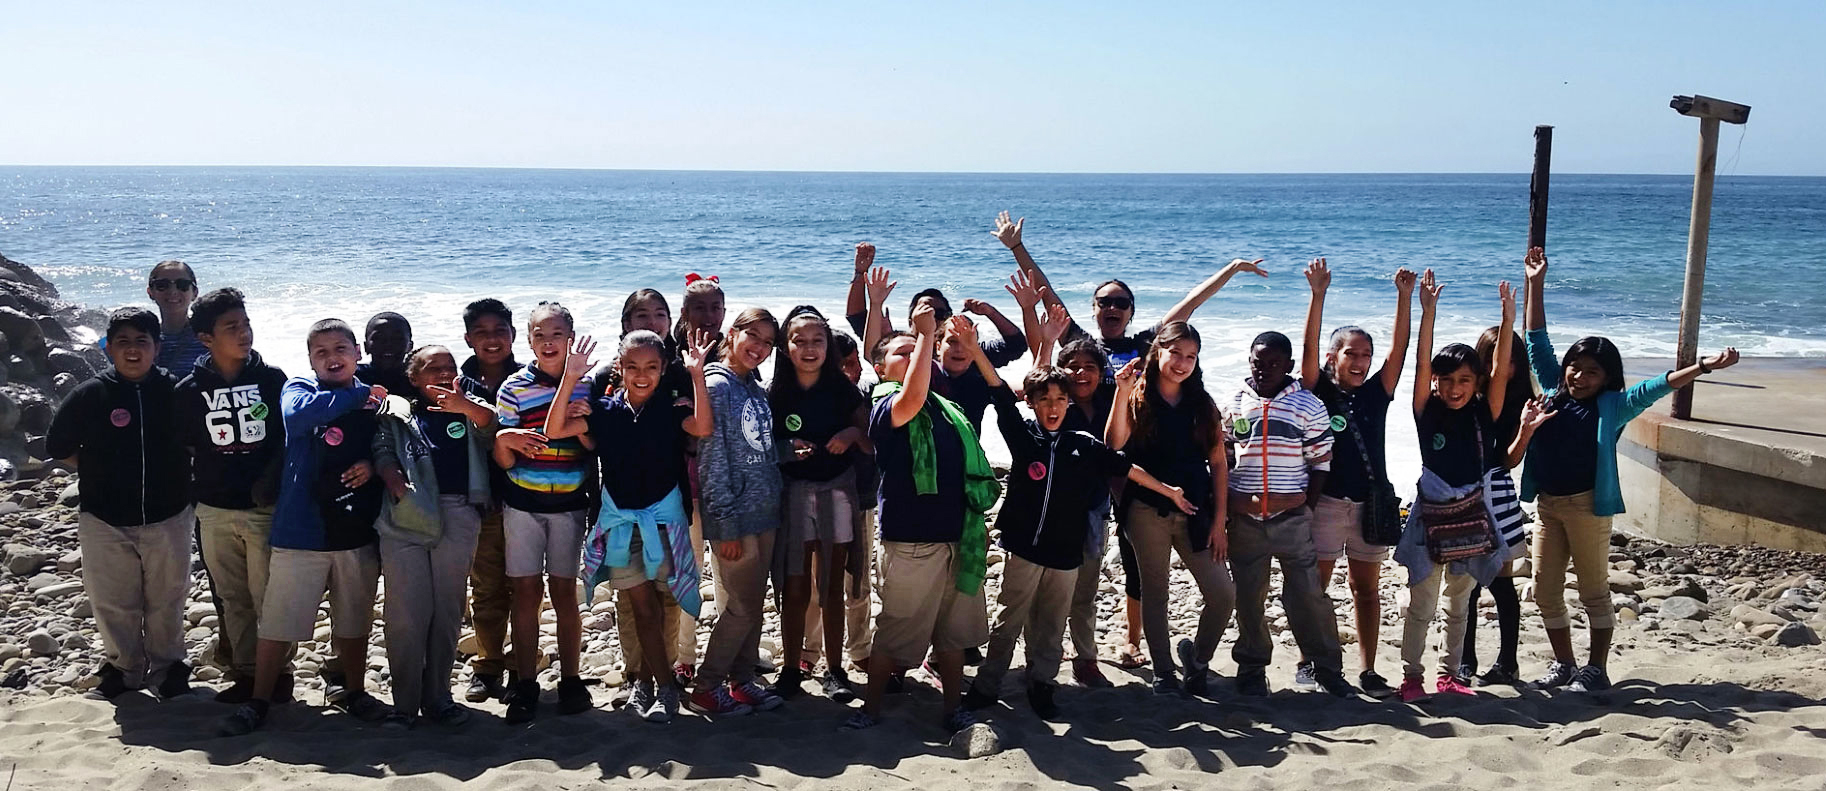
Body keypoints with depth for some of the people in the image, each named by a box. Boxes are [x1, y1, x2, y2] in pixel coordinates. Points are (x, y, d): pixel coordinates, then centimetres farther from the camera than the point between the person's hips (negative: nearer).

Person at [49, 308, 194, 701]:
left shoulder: (175, 392, -6)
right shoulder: (89, 395, -5)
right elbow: (57, 446, 9)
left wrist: (174, 476, 0)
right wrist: (98, 473, 4)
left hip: (167, 518, 0)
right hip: (105, 521, 0)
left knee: (166, 602, 11)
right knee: (114, 603, 8)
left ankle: (167, 669, 27)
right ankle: (123, 668, 26)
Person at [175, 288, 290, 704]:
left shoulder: (272, 379, -2)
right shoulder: (190, 389, 2)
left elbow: (290, 439, 1)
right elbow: (180, 448, 11)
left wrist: (269, 485, -8)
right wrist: (196, 495, 5)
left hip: (265, 508, -2)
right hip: (215, 512, 2)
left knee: (268, 595, -1)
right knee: (233, 598, 10)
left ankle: (278, 673, 11)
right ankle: (245, 672, 21)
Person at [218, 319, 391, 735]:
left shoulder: (376, 399, 6)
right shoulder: (299, 387, -2)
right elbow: (298, 413, -25)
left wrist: (372, 466, -7)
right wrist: (359, 395, -19)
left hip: (357, 531, 3)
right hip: (301, 530, -3)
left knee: (355, 620, 16)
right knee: (277, 622, 2)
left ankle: (353, 692, 34)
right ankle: (258, 702, 16)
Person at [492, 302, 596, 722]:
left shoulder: (586, 385, 0)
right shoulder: (513, 388, -3)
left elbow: (595, 449, 5)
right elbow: (504, 461, -1)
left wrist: (583, 424, -15)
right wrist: (504, 441, -23)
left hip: (570, 503, 0)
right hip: (522, 502, 0)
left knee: (564, 591, 6)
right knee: (526, 592, 2)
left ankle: (570, 680, 17)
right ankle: (525, 684, 11)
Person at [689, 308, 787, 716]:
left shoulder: (758, 389, 12)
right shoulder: (716, 385, -11)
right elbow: (712, 461, -15)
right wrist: (726, 525, -17)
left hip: (764, 513, 8)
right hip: (736, 517, -7)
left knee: (753, 605, 13)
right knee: (742, 606, -2)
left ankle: (742, 681, 24)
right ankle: (706, 687, 11)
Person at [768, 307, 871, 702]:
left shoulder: (844, 390, 0)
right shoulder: (775, 395, -2)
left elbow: (871, 445, 3)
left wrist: (853, 433, -17)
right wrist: (786, 451, -16)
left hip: (838, 489, 1)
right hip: (793, 491, -1)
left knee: (833, 587, 7)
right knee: (795, 589, 0)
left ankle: (834, 670, 16)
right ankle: (791, 668, 14)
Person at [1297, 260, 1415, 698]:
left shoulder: (1377, 393, 8)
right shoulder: (1319, 392, -1)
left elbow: (1399, 348, -1)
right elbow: (1308, 348, -15)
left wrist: (1405, 297, -12)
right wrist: (1318, 294, -25)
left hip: (1370, 502, 3)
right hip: (1326, 501, -3)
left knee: (1367, 588, 8)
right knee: (1315, 585, 2)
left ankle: (1368, 670, 14)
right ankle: (1308, 662, 13)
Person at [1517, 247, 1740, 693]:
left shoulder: (1612, 407, -2)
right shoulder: (1553, 394, 8)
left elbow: (1657, 387, -11)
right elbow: (1537, 344, 11)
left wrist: (1704, 367, -24)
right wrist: (1536, 284, 11)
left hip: (1588, 506, -5)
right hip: (1547, 504, 5)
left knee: (1594, 590, 5)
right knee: (1546, 590, 9)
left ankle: (1596, 669, 15)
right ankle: (1563, 664, 23)